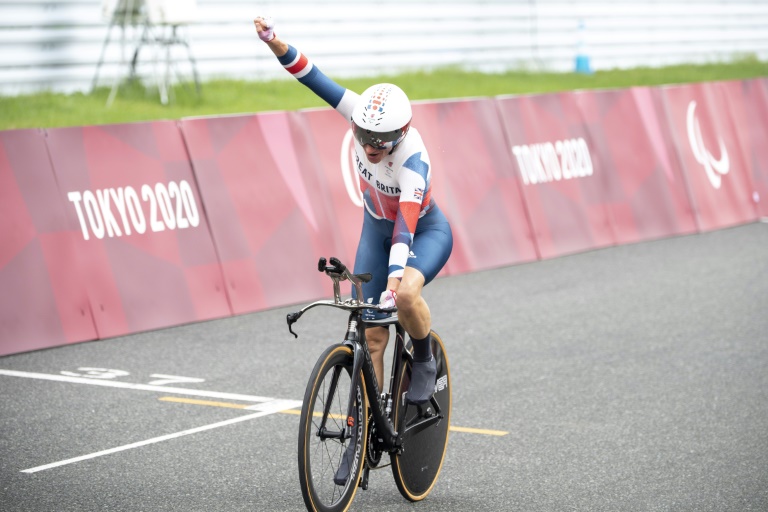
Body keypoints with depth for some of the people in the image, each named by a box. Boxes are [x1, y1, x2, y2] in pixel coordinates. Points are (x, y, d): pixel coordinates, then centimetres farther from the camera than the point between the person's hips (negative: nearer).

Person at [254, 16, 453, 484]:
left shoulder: (414, 160, -37)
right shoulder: (362, 114, -24)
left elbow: (406, 221, -47)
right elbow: (314, 78, -21)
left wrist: (396, 275, -59)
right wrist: (276, 44, -33)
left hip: (424, 231, -5)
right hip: (377, 229, 5)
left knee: (405, 294, -36)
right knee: (370, 334, -1)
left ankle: (425, 361, -5)